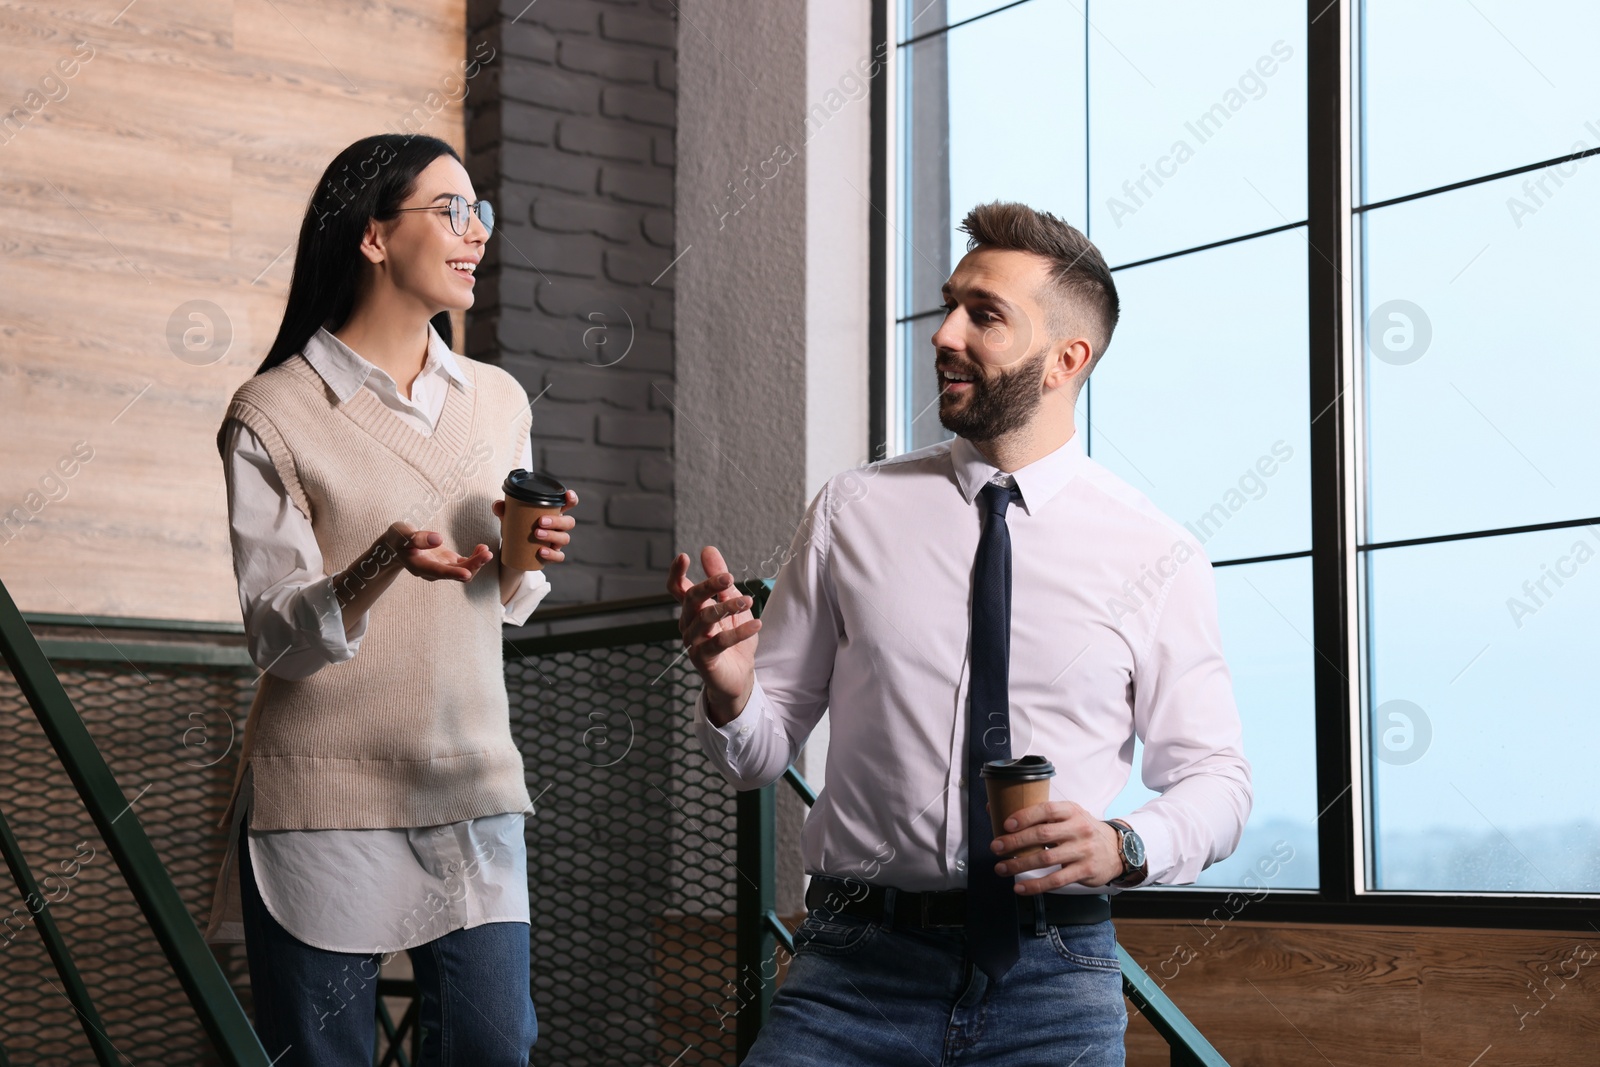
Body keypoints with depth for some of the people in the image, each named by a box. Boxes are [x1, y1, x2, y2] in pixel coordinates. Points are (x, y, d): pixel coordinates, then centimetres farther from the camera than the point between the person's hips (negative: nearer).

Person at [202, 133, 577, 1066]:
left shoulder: (499, 401, 11)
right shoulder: (273, 414, -5)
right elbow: (275, 637, -9)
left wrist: (524, 561, -4)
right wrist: (380, 570, -27)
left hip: (472, 788, 4)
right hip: (324, 799, -4)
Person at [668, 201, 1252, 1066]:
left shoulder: (1157, 557, 1)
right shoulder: (852, 512, 5)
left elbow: (1215, 779, 5)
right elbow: (761, 753, 8)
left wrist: (1124, 847, -14)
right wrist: (729, 693, -15)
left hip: (1053, 976, 0)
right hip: (855, 968, 1)